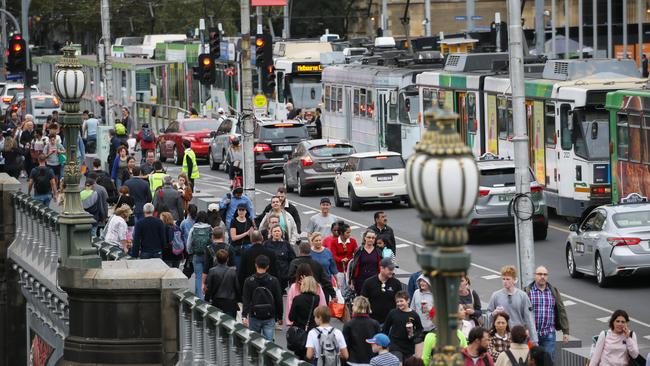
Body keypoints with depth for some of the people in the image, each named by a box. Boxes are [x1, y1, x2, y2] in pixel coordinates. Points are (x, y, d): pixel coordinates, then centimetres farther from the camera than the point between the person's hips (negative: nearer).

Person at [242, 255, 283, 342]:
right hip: (269, 318, 0)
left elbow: (246, 300, -10)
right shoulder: (273, 281, -4)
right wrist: (279, 317, 10)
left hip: (254, 318, 0)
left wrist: (244, 316, -14)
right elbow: (278, 300, 0)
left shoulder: (249, 281, -5)